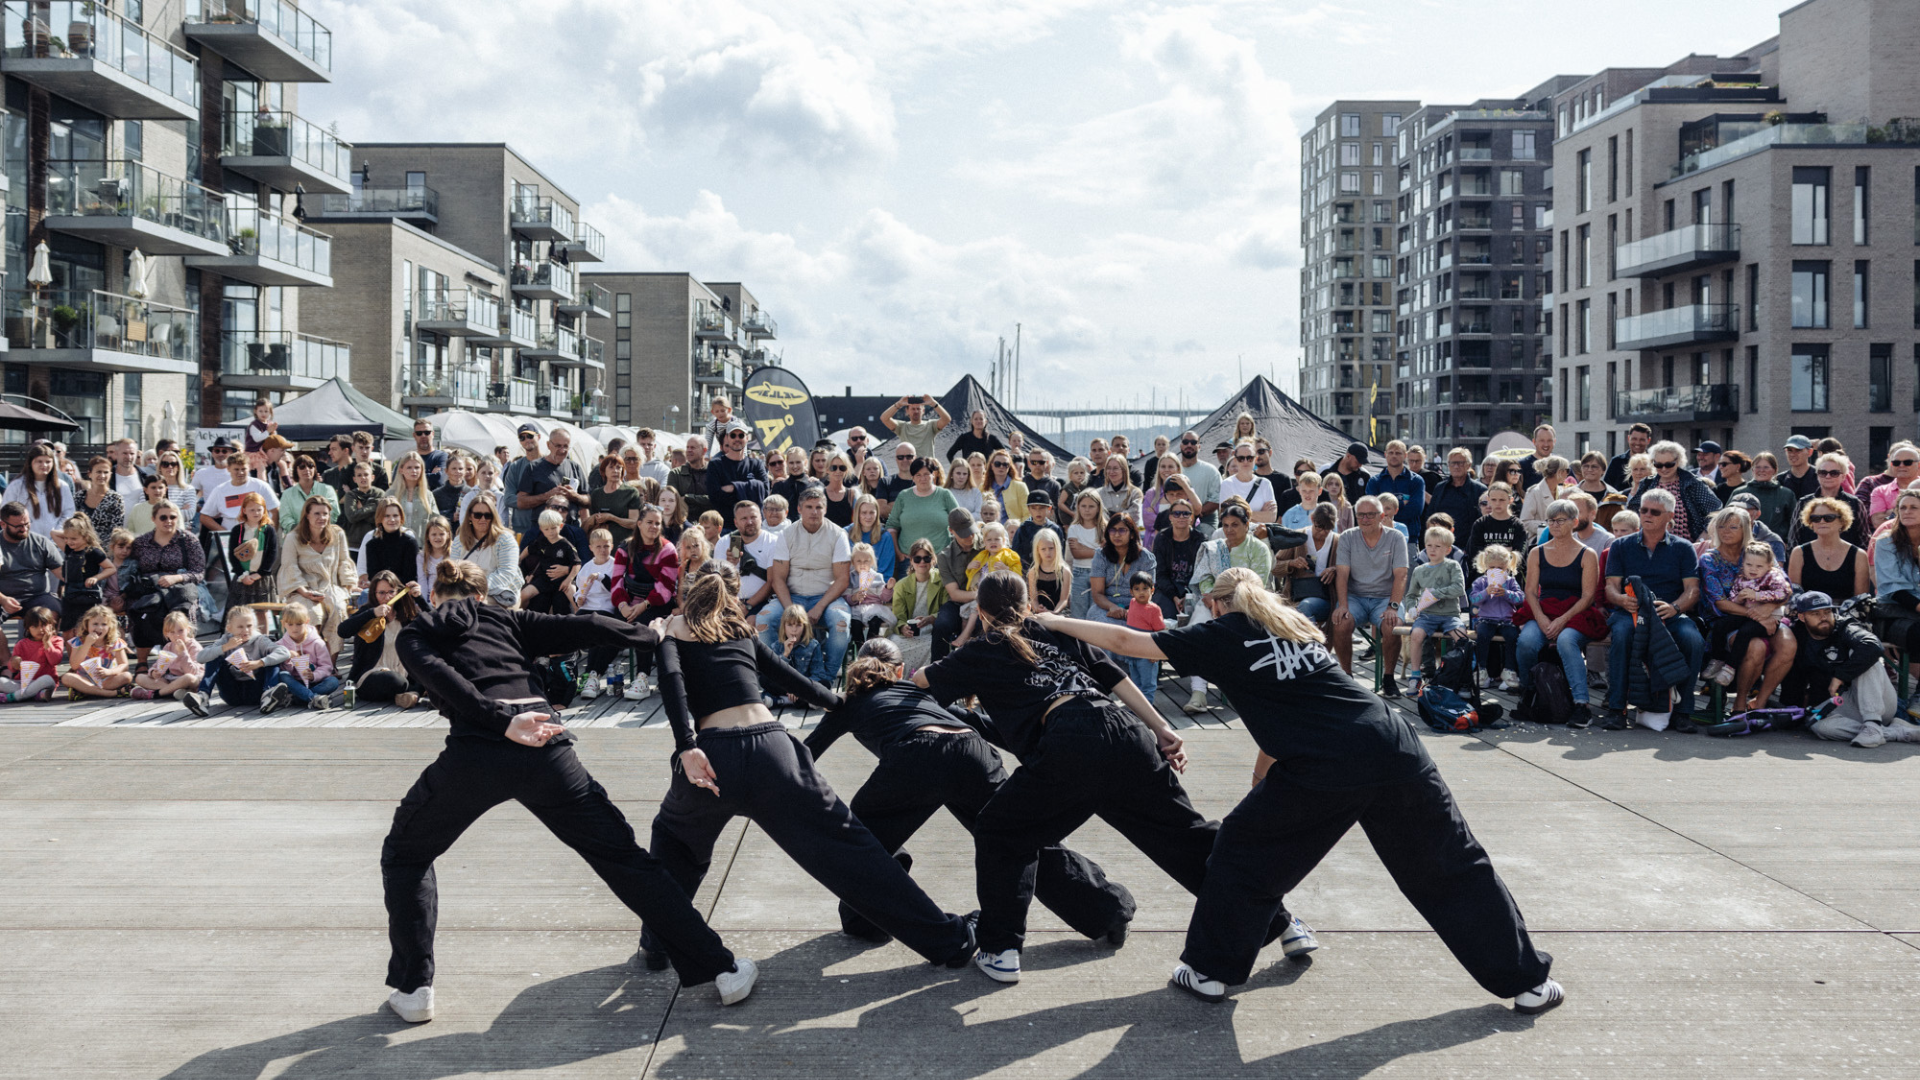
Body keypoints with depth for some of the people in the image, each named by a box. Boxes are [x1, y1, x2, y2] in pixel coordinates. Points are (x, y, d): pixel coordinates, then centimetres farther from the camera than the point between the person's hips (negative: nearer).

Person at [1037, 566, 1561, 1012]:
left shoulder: (1222, 635, 11)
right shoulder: (1298, 627, 28)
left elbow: (1126, 641, 15)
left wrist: (1055, 623, 27)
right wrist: (1263, 778, 40)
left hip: (1321, 772, -5)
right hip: (1395, 749, 5)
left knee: (1245, 853, 17)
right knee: (1450, 867, 16)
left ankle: (1212, 970, 24)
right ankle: (1527, 979, 23)